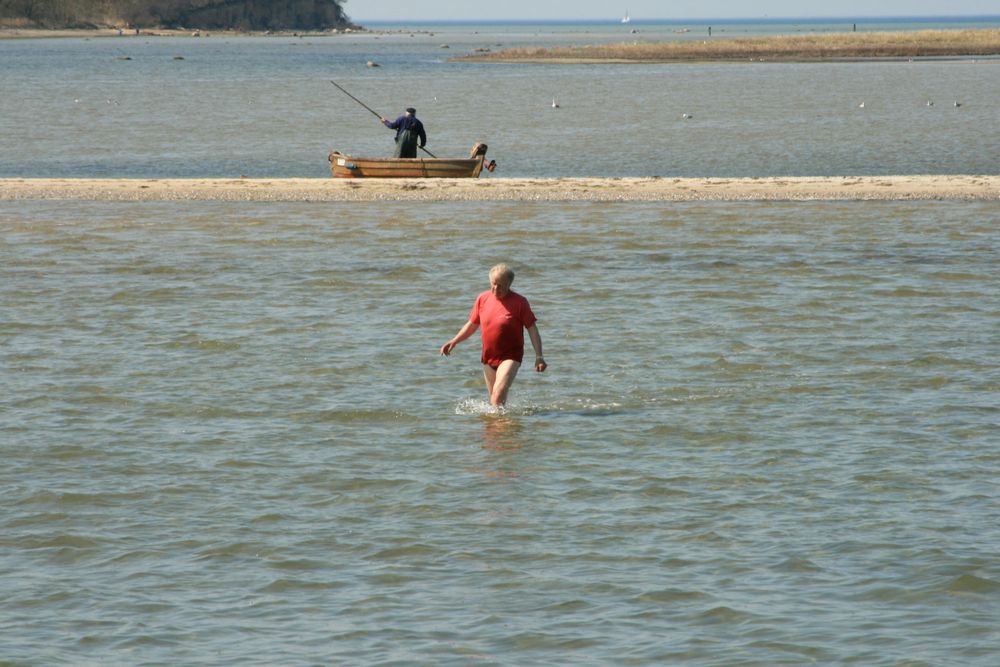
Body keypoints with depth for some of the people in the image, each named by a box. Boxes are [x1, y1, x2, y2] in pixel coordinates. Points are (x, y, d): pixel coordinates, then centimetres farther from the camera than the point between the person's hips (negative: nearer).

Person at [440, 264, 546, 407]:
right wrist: (454, 341, 5)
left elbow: (532, 329, -7)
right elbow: (472, 325, 16)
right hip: (488, 356, 5)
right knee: (494, 398, 12)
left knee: (499, 391, -24)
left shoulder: (519, 302, -8)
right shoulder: (482, 299, 4)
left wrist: (539, 357, -13)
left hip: (510, 356, -5)